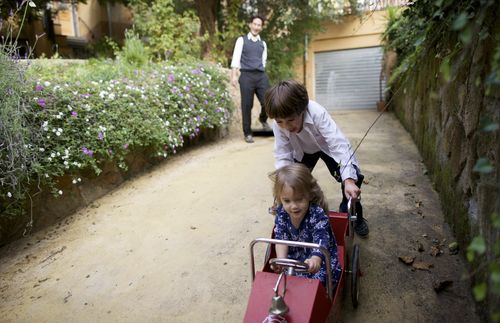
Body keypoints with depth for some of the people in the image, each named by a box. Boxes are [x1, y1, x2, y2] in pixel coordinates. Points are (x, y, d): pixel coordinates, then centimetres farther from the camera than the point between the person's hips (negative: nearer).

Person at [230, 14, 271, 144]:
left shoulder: (263, 44, 18)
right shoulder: (242, 40, 7)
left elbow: (263, 61, 19)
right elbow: (236, 58, -1)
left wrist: (260, 72, 11)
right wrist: (234, 75, -10)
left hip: (261, 76, 3)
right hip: (246, 76, -3)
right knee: (247, 105, 0)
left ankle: (263, 119, 29)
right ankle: (247, 133, 11)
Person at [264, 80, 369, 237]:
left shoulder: (317, 113, -40)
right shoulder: (278, 124, -30)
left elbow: (339, 145, -46)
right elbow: (282, 156, -25)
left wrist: (349, 181, -57)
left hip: (327, 146, -2)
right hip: (303, 151, 3)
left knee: (353, 177, -19)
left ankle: (353, 214, 8)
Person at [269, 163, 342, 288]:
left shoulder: (318, 214, -27)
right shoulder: (282, 213, -12)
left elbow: (321, 240, -39)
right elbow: (281, 238, -11)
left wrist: (315, 259, -60)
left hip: (321, 259, -3)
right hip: (294, 258, 4)